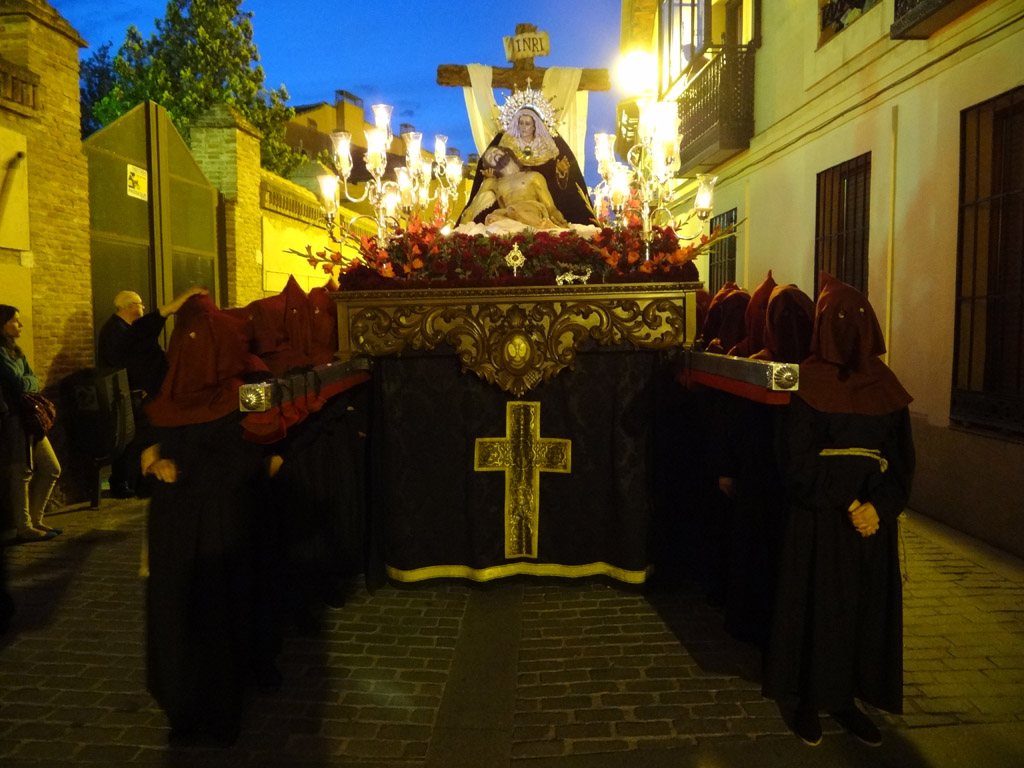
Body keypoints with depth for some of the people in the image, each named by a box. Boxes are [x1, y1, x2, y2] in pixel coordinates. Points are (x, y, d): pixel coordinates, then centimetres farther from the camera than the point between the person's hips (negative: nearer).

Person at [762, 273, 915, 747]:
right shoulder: (807, 384, -8)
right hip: (818, 520, -4)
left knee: (866, 608, 11)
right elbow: (796, 459, -11)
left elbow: (902, 458, 1)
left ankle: (845, 699, 27)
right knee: (817, 606, 5)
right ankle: (810, 700, 22)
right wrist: (848, 504, -18)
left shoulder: (885, 386, 5)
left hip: (873, 517, 5)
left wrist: (881, 505, -16)